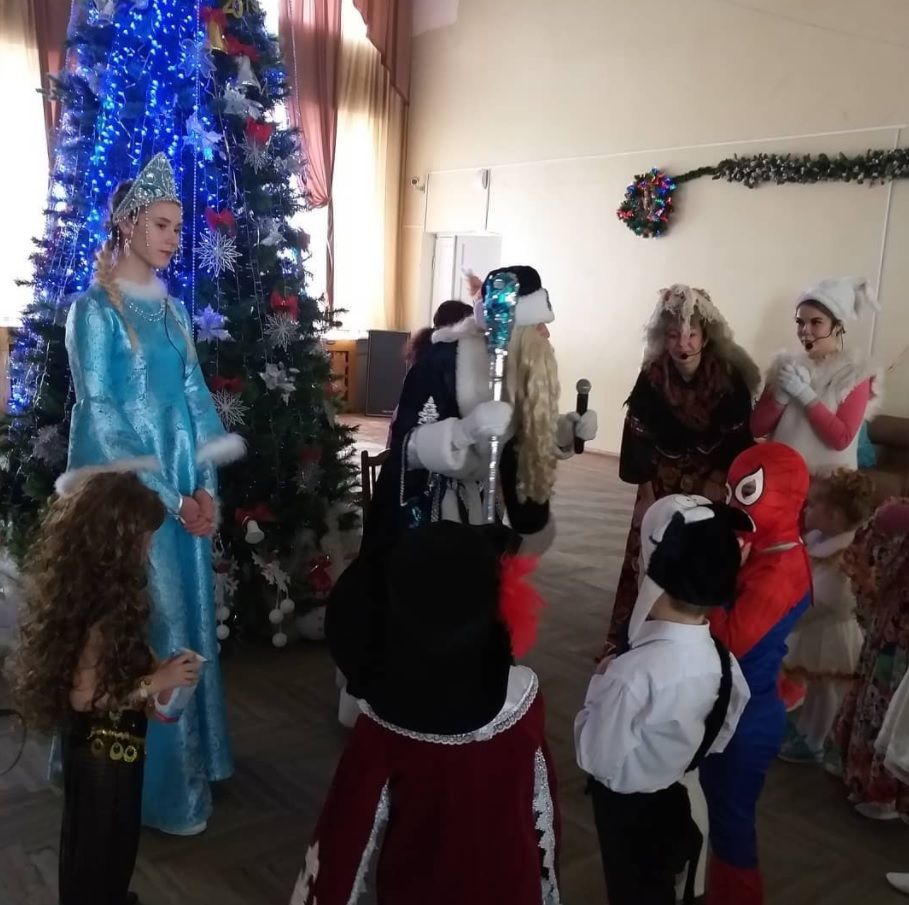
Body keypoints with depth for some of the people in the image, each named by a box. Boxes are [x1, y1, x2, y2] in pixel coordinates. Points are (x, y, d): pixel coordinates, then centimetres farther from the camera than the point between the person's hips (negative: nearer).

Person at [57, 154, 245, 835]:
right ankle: (155, 782, 16)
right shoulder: (95, 308, -8)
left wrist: (205, 484, -3)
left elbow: (196, 398, 9)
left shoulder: (172, 310, 12)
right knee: (141, 631, 1)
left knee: (188, 619, 14)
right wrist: (166, 495, -15)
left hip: (184, 489, 7)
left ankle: (188, 756, 31)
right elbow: (99, 416, -13)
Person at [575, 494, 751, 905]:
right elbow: (717, 739, 1)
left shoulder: (634, 672, -37)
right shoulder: (723, 662, -15)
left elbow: (597, 757, -24)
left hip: (627, 808, -5)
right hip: (678, 799, 5)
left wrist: (601, 682, -16)